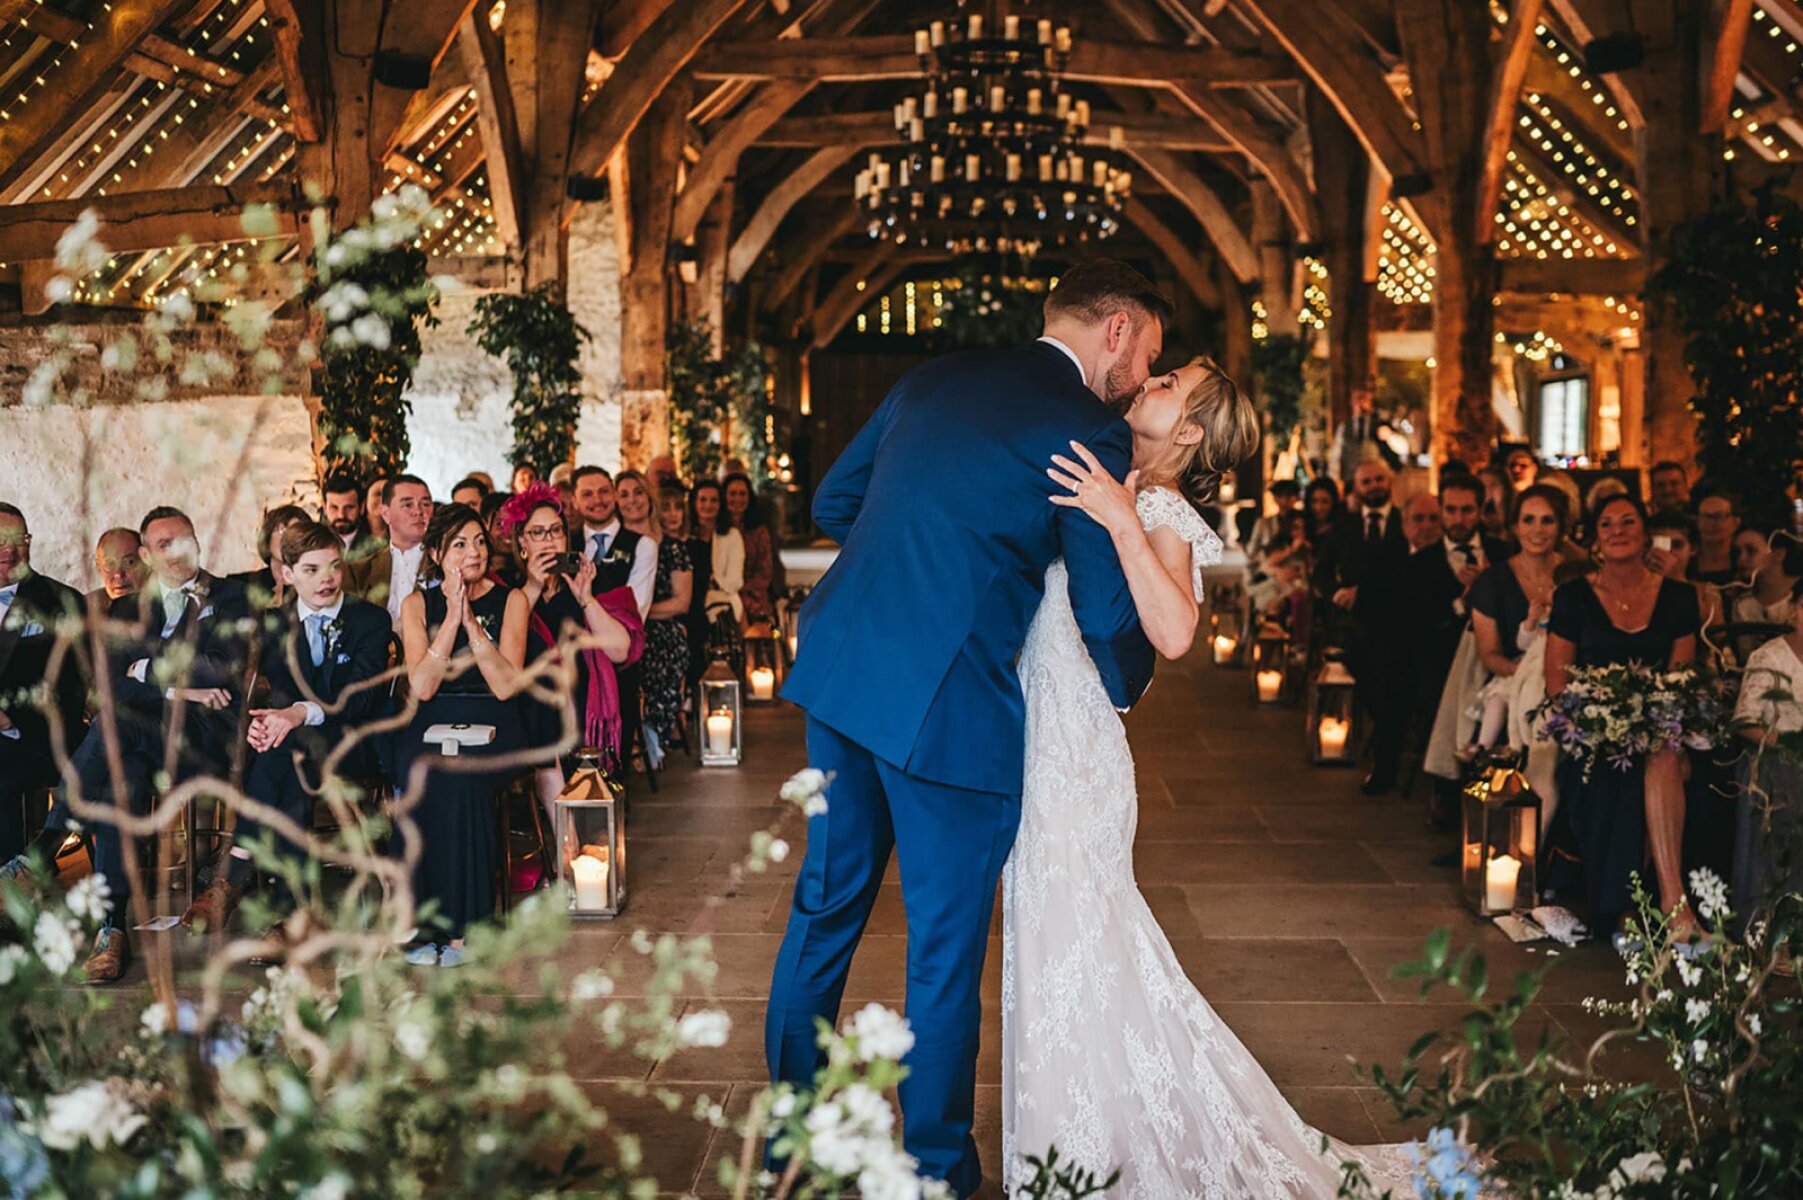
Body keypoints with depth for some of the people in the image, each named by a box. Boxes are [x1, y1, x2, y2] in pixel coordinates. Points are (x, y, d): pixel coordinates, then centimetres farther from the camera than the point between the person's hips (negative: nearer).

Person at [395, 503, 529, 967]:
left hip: (491, 729, -1)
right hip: (430, 727, 1)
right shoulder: (417, 604, 9)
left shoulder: (510, 600, 5)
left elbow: (506, 685, -7)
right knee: (420, 781, -33)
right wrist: (452, 617, -10)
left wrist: (470, 619, -11)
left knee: (459, 781, -33)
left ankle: (462, 925, -25)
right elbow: (421, 686, -5)